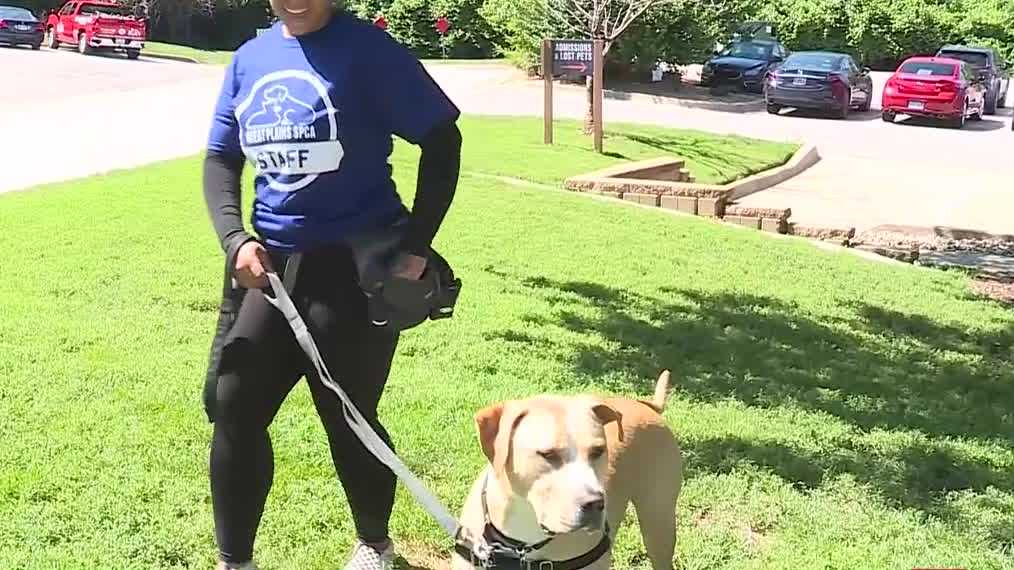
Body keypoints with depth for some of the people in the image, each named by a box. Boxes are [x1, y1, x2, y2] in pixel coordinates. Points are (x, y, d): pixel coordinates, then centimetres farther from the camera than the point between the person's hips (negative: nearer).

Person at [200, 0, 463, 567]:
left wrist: (417, 245, -12)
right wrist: (235, 239, -7)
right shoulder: (249, 58, 7)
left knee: (348, 417, 5)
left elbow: (442, 140, -8)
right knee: (233, 406, 3)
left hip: (355, 265, -5)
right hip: (270, 261, 5)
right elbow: (221, 159, 11)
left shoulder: (366, 48, -9)